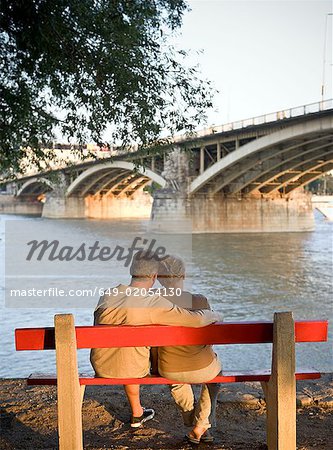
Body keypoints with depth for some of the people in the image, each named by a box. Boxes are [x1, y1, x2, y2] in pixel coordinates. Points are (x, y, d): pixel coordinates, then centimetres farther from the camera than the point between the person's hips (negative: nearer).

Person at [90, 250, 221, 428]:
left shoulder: (107, 295, -8)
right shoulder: (154, 303, -22)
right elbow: (198, 320, -23)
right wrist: (212, 315, 1)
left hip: (100, 367, 4)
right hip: (131, 371, -4)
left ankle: (137, 414, 51)